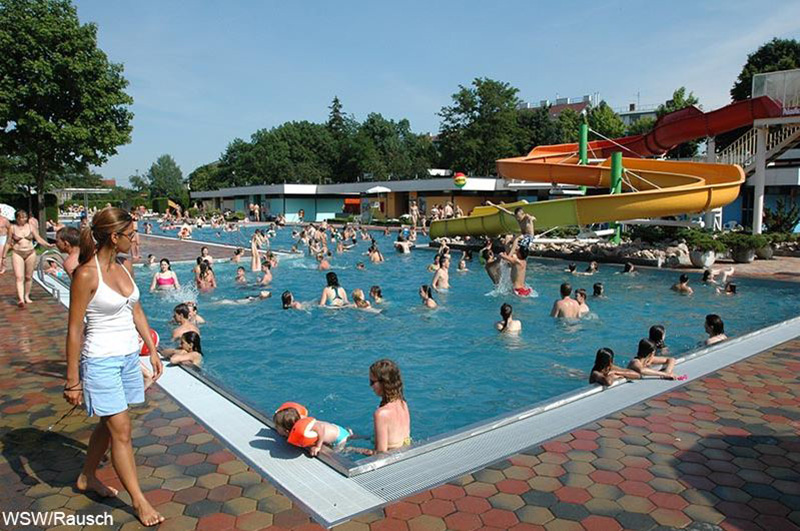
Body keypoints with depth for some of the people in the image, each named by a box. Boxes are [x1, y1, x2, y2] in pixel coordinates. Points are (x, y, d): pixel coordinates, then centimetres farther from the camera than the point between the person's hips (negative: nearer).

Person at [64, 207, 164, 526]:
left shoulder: (125, 266, 4)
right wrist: (72, 380, -12)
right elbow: (74, 329, -15)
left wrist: (152, 350, 13)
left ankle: (87, 478, 43)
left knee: (108, 424, 20)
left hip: (129, 357, 7)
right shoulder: (86, 275, -18)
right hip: (101, 361, -7)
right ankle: (139, 500, 14)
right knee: (121, 431, 1)